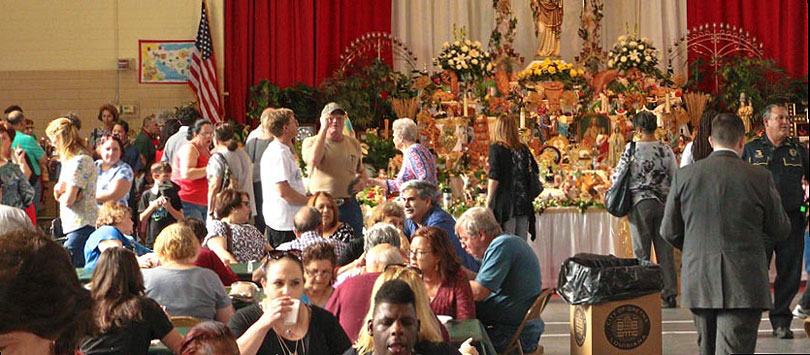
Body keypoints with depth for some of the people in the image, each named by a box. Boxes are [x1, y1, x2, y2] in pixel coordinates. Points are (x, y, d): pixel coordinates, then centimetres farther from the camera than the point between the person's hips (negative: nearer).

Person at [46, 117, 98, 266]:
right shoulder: (70, 160, 18)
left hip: (82, 227, -10)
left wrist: (61, 194, 5)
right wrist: (59, 190, -3)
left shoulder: (79, 161, -13)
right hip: (75, 225, 10)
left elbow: (68, 200, -17)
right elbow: (58, 193, 20)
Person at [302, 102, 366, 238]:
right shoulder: (311, 142, 0)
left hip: (349, 206, 4)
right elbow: (313, 160, -24)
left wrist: (362, 181, 3)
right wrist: (324, 129, -16)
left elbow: (361, 170, 28)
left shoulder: (353, 143, 13)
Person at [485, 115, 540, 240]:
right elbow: (535, 171, 14)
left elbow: (494, 178, -10)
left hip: (506, 204, -4)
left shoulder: (496, 148, -4)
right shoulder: (524, 149, 9)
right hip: (524, 203, 4)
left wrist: (488, 202, -5)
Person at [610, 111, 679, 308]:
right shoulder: (665, 150, 1)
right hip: (663, 202, 3)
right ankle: (669, 295, 8)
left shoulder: (631, 149, -7)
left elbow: (617, 177, -4)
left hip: (640, 203, -2)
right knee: (664, 250, 7)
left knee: (641, 251, 3)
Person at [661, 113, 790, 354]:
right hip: (743, 287, -3)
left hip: (698, 282, 4)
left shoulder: (684, 176, 0)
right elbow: (780, 231, 3)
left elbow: (669, 232, 6)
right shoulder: (759, 178, -6)